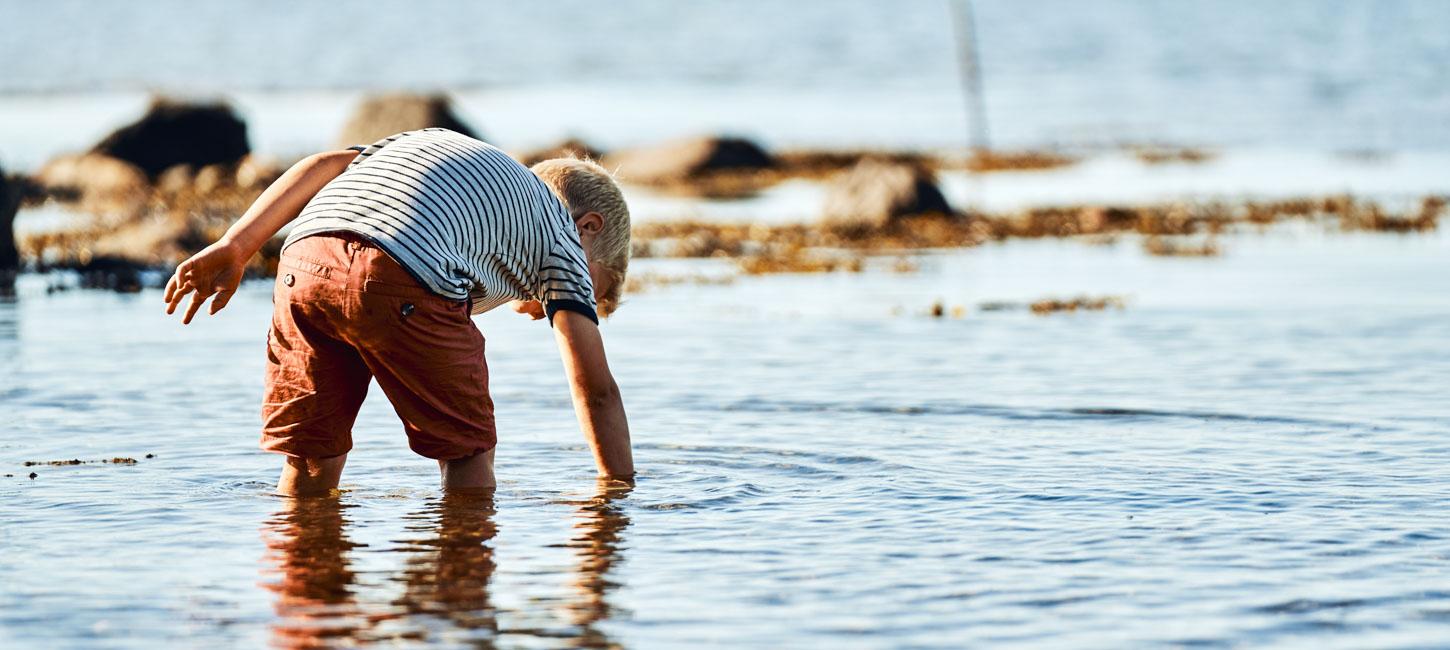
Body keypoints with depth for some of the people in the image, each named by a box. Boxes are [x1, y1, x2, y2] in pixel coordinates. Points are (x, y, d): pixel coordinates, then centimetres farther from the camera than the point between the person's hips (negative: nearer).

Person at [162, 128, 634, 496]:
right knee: (467, 453, 16)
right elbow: (596, 389, 21)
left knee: (312, 460, 19)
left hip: (304, 261, 5)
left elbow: (326, 165, 25)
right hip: (402, 279, -5)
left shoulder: (439, 142, 42)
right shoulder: (561, 236, 27)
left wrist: (234, 247, 20)